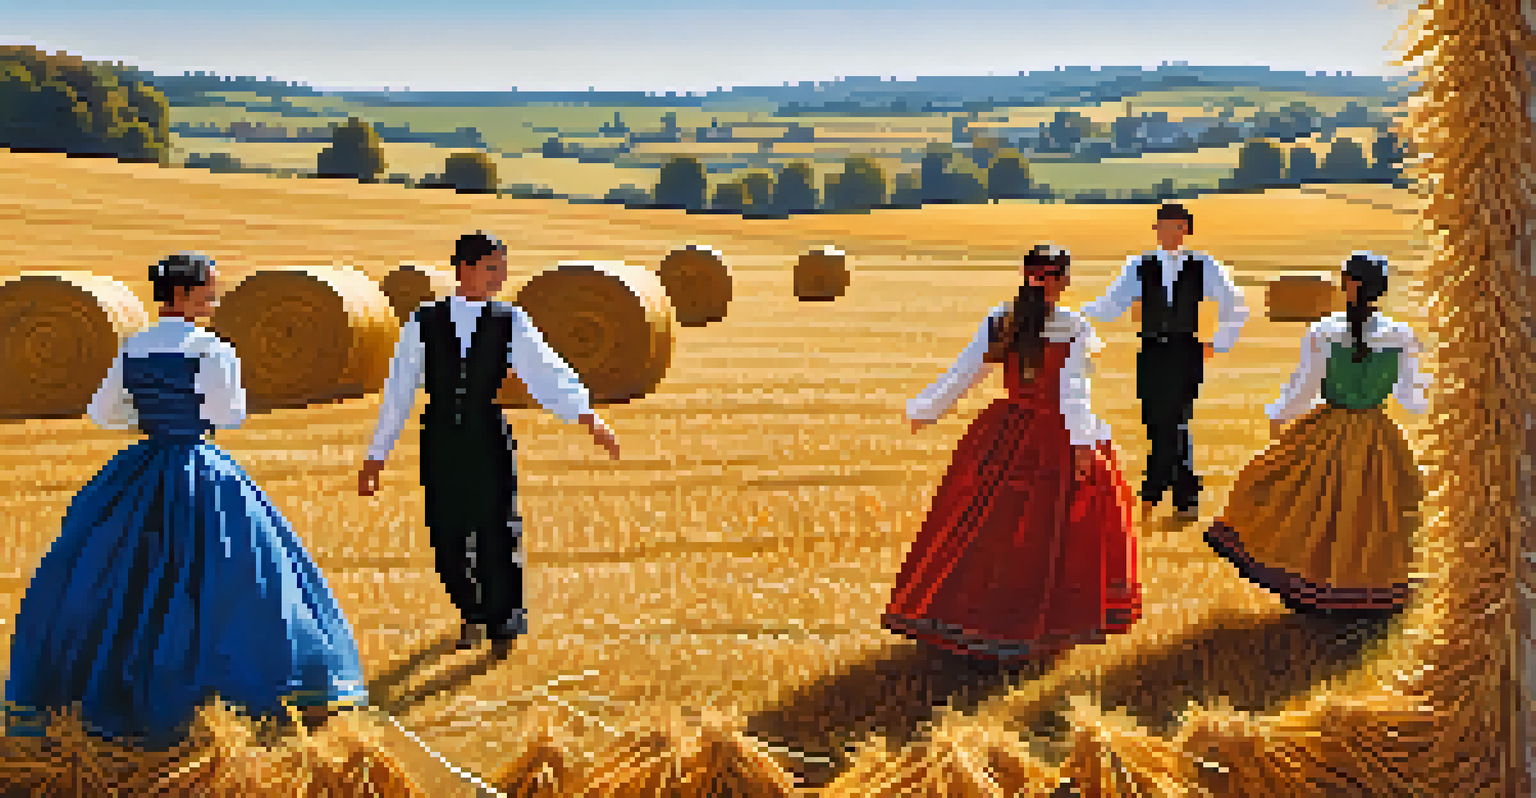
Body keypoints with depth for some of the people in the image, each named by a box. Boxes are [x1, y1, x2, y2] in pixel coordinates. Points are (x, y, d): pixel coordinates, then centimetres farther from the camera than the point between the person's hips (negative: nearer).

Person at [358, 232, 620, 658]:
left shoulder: (510, 323, 0)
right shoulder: (424, 323, 0)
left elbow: (547, 374, -8)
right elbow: (398, 392, 3)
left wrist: (590, 418, -22)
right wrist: (375, 458, 3)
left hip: (489, 442, -1)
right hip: (440, 443, 1)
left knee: (496, 533, -2)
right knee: (448, 541, 5)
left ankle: (503, 623, 19)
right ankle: (472, 613, 32)